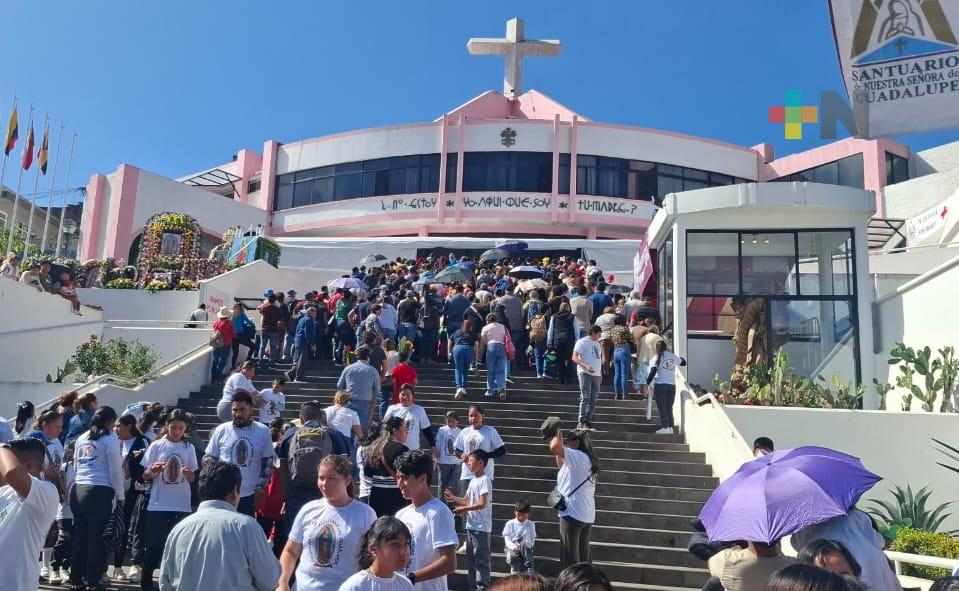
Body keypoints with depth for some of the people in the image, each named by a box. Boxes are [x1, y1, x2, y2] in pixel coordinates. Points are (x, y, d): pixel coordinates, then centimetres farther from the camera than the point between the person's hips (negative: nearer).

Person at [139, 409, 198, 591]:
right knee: (154, 545, 3)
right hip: (158, 505, -1)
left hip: (181, 506, 1)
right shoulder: (156, 446, 0)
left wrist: (188, 473, -17)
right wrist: (152, 470, -20)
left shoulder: (189, 448, 4)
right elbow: (145, 476, 2)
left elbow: (193, 478, 6)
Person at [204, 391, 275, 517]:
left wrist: (260, 488, 0)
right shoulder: (221, 430, -2)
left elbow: (267, 462, 5)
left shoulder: (263, 431, -1)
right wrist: (208, 461, -17)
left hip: (248, 494, 0)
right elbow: (208, 456, 7)